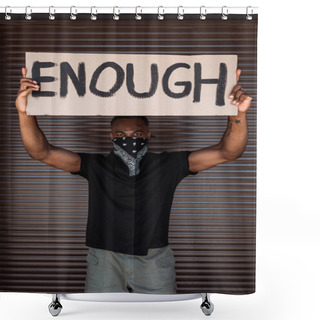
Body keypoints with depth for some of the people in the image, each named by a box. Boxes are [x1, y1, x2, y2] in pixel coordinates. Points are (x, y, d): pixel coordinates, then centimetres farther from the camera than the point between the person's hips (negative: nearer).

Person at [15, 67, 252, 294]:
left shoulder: (168, 165, 0)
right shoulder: (97, 166, 1)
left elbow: (226, 152, -4)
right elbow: (42, 152, -4)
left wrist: (239, 114, -21)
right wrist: (25, 113, -21)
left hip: (154, 262, 0)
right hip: (105, 260, 0)